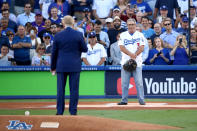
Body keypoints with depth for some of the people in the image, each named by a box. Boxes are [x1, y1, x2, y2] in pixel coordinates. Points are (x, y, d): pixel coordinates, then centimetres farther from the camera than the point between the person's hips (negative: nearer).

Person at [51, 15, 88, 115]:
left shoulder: (58, 36, -1)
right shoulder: (78, 35, -5)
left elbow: (54, 53, 5)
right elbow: (85, 49, 1)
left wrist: (53, 67, 14)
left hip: (61, 66, 1)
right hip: (75, 66, -1)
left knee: (60, 89, 5)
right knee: (74, 89, 3)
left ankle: (59, 112, 5)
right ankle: (73, 111, 3)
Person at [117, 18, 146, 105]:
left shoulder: (140, 35, 8)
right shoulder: (123, 35, 10)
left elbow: (141, 48, -1)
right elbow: (122, 47, -2)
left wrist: (134, 55, -14)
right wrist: (131, 54, -14)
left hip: (137, 62, -1)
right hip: (125, 62, 1)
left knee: (139, 82, -6)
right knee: (124, 82, 0)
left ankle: (141, 100, -3)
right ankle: (124, 100, 6)